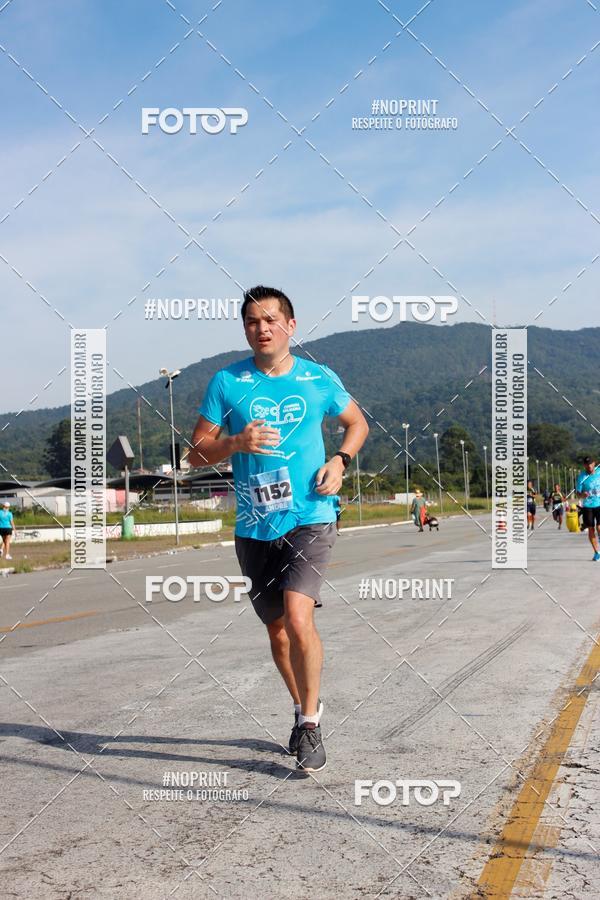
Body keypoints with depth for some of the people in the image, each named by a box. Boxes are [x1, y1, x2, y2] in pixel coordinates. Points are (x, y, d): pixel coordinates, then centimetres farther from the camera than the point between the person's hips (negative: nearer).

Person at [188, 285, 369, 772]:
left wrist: (340, 460, 0)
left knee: (298, 618, -20)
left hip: (310, 518, -2)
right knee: (277, 628, 14)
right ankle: (305, 707, 38)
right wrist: (236, 443, -17)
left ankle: (310, 722, 0)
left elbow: (358, 422, 19)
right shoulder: (226, 382, 1)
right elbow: (197, 453, 3)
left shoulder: (319, 379, 2)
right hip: (254, 527, 2)